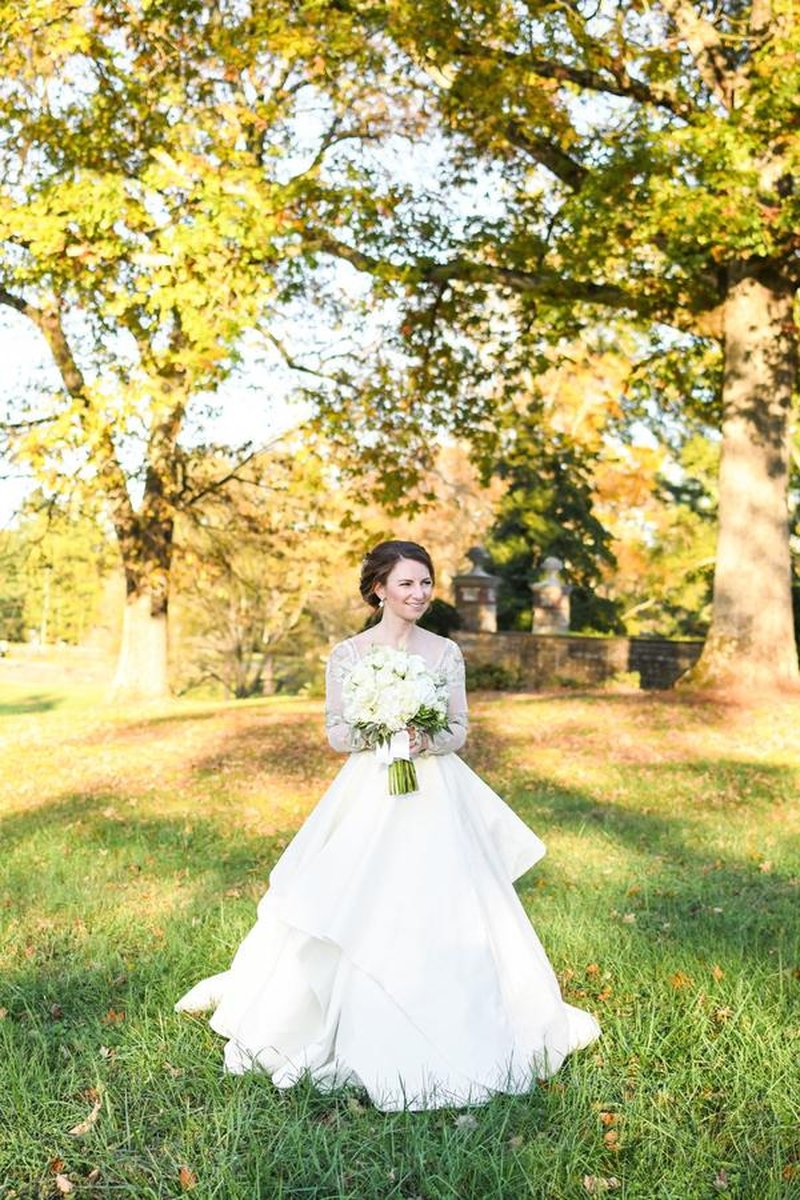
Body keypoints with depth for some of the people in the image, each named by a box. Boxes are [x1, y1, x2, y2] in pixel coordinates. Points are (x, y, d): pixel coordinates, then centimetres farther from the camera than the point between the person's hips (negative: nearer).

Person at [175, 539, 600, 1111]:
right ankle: (362, 1030, 19)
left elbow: (460, 730, 5)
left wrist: (426, 739, -16)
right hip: (369, 797, -1)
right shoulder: (347, 654, 0)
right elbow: (336, 733, 2)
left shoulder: (446, 652, 4)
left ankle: (449, 1028, 18)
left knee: (438, 910, 1)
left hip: (434, 798, 1)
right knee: (357, 913, 1)